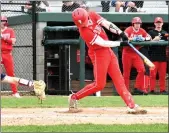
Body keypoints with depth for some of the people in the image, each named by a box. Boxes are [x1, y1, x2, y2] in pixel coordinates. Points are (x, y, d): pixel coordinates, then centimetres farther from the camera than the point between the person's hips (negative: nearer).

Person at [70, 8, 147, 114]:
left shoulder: (92, 15, -4)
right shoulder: (84, 31, -25)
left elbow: (107, 24, -7)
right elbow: (103, 43, -24)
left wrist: (120, 33, -18)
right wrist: (120, 43, -18)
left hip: (108, 51, 7)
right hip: (98, 54, -7)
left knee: (119, 80, 4)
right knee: (99, 85, -5)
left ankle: (131, 106, 3)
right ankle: (74, 97, 10)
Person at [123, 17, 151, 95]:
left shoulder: (142, 31, 3)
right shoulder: (129, 30, -11)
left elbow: (149, 37, -3)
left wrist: (144, 39, -25)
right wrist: (132, 39, -44)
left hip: (136, 53, 4)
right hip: (127, 53, -4)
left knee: (141, 70, -10)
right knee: (126, 72, 2)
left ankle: (137, 87, -2)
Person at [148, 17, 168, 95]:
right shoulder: (151, 32, 4)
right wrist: (154, 40, -22)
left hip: (163, 56, 4)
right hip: (153, 56, -4)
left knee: (162, 74, 6)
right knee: (153, 74, -5)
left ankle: (162, 89, 10)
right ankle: (152, 90, -3)